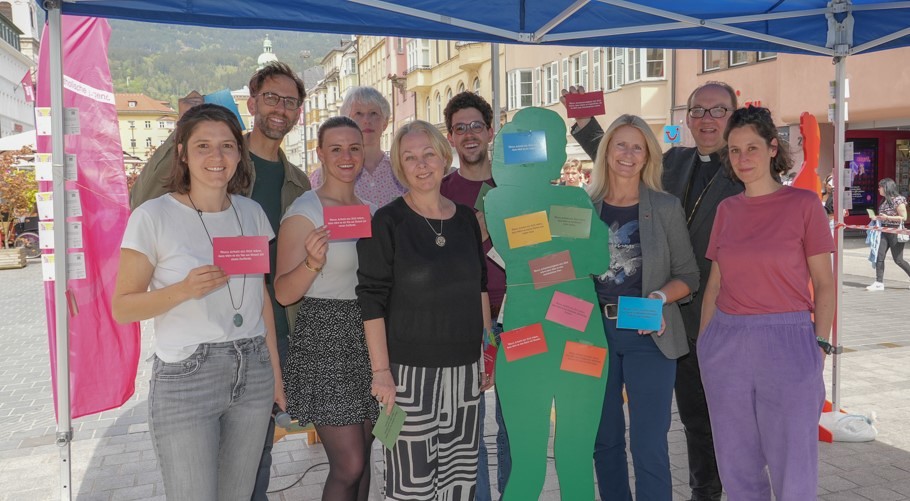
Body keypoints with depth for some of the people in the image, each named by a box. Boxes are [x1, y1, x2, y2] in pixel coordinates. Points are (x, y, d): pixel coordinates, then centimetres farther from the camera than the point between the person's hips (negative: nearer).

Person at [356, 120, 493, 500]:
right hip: (409, 370, -4)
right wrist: (381, 372, -14)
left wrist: (488, 351, 13)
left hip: (464, 368, 5)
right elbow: (372, 301, -10)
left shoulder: (466, 218, 8)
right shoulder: (387, 223, -7)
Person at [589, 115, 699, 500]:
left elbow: (688, 276, 3)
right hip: (595, 331, 2)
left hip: (649, 334, -2)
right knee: (605, 440, 13)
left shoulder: (666, 207, 0)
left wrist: (659, 297, -16)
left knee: (649, 445, -3)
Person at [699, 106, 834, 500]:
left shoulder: (804, 204, -2)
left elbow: (824, 283, 0)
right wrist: (702, 343, 10)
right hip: (726, 345, 4)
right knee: (737, 466, 12)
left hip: (786, 345, -3)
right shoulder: (727, 209, 8)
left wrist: (819, 346, -7)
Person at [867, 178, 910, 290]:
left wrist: (887, 217, -21)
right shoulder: (885, 200, 12)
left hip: (895, 232, -7)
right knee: (879, 257, -2)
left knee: (898, 260, 0)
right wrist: (878, 218, 6)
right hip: (885, 232, 7)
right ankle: (879, 283, -1)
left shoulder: (898, 200, -12)